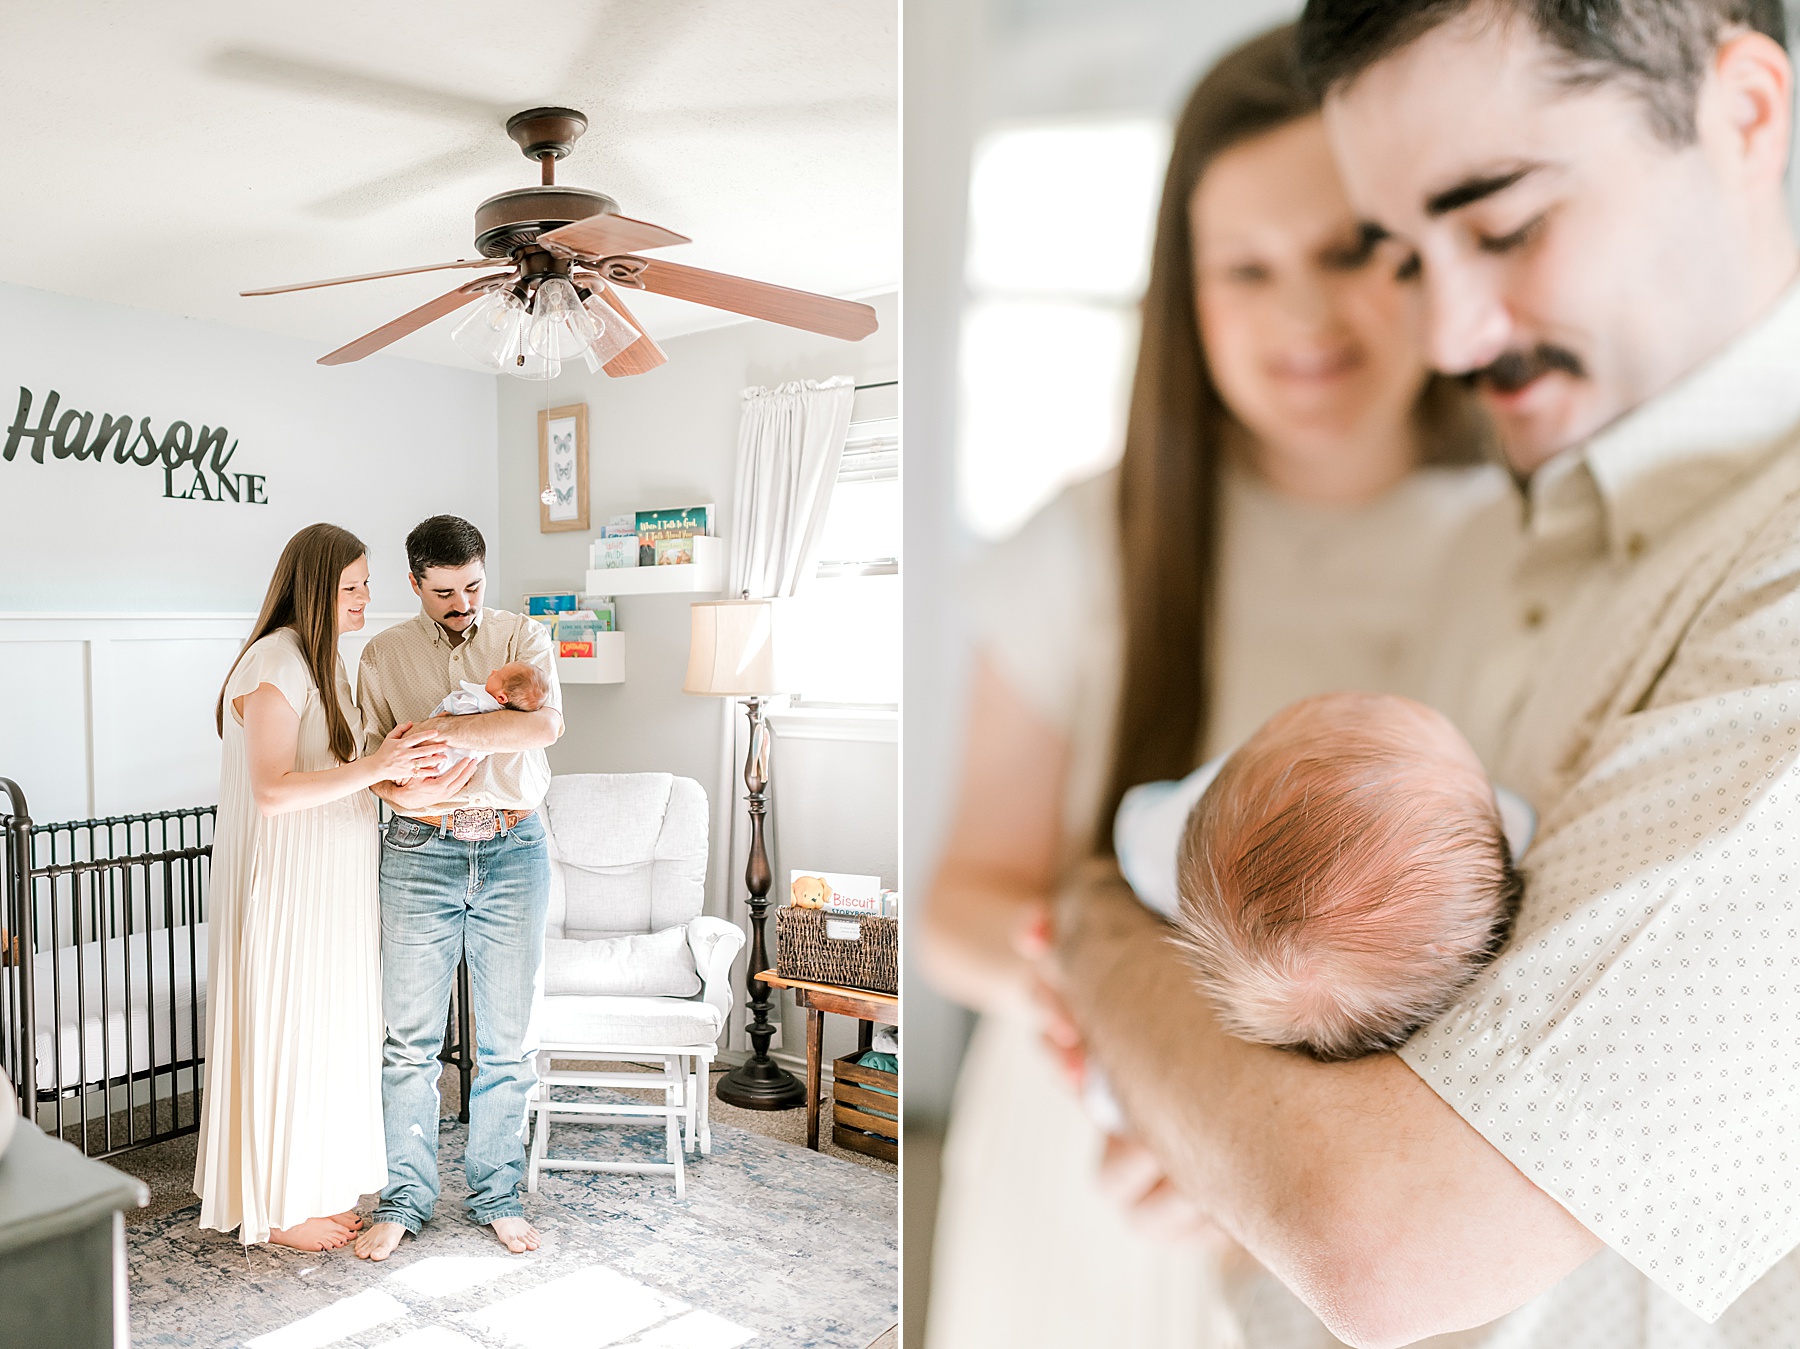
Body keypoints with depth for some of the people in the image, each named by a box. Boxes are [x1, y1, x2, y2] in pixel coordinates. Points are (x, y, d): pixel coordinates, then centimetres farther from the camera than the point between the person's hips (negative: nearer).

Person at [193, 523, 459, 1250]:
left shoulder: (322, 661, 12)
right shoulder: (275, 664, -18)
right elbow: (272, 789, -25)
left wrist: (390, 757, -1)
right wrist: (372, 768, -28)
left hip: (329, 882, 9)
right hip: (286, 883, -9)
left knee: (328, 1030, 16)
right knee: (287, 1033, 3)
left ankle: (315, 1185, 30)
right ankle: (276, 1208, 18)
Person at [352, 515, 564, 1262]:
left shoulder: (522, 636, 2)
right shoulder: (383, 654, 5)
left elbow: (545, 723, -16)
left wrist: (443, 729, -21)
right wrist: (404, 784, -20)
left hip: (514, 851, 0)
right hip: (420, 854, 0)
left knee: (507, 1039, 8)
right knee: (412, 1039, 7)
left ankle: (496, 1193, 24)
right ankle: (405, 1197, 23)